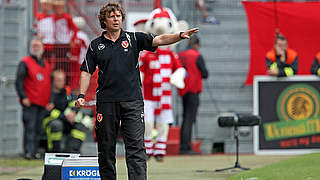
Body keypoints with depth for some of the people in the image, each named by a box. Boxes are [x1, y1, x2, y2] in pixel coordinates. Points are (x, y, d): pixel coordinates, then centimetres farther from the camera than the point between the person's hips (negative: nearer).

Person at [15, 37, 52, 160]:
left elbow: (49, 82, 25)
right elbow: (19, 81, -6)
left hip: (43, 103, 6)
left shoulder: (46, 64, 18)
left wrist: (50, 101, 17)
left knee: (38, 129, 6)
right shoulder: (25, 63, -1)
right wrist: (23, 97, -16)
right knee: (30, 127, -13)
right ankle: (28, 152, -17)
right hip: (30, 103, -6)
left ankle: (33, 152, 11)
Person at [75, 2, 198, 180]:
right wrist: (81, 95, -1)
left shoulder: (134, 38, 7)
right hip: (106, 102, 1)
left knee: (136, 147, -9)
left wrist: (180, 36, -20)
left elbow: (159, 40, -3)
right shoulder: (96, 45, 9)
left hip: (132, 100, -1)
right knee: (106, 148, 6)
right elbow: (86, 72, 10)